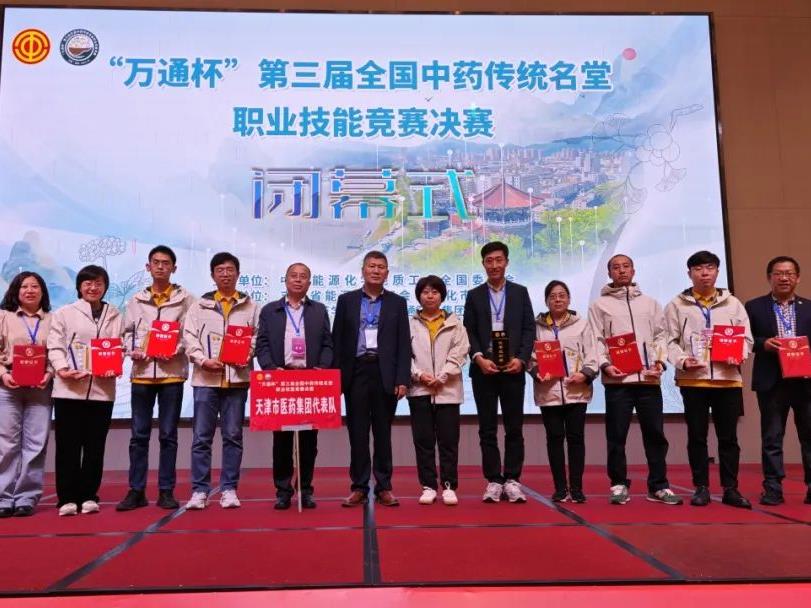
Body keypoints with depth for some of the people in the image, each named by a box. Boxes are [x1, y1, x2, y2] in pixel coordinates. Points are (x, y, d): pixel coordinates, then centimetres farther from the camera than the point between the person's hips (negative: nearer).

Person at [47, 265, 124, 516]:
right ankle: (67, 498, 9)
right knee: (68, 445, 1)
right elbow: (55, 346, 1)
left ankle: (88, 496, 16)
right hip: (69, 388, -2)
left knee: (95, 445, 7)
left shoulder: (115, 316, 13)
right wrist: (62, 369, -16)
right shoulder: (64, 313, 8)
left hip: (102, 388, 2)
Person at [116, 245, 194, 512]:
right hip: (142, 372, 2)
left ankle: (166, 491, 13)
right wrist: (132, 350, -6)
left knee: (168, 435, 5)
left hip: (172, 372, -2)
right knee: (139, 434, 6)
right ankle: (136, 491, 15)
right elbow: (128, 332, 12)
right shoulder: (137, 300, 10)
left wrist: (178, 350, -15)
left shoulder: (185, 299, 3)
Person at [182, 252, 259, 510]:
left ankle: (229, 489, 13)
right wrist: (204, 360, -12)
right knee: (201, 436, 2)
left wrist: (248, 355, -13)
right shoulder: (200, 305, 9)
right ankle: (200, 490, 10)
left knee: (233, 436, 5)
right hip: (206, 378, 0)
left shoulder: (250, 306, 8)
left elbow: (257, 336, 4)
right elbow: (189, 337, 2)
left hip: (237, 378, 0)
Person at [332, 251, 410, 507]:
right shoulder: (346, 300, 8)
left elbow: (404, 344, 3)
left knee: (383, 433, 6)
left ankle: (384, 487, 15)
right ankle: (359, 487, 14)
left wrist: (402, 379, -5)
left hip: (385, 374, 0)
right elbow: (337, 341, 6)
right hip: (356, 372, 0)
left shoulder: (397, 302, 8)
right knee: (357, 432, 4)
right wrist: (336, 378, -1)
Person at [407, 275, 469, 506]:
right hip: (419, 390, 1)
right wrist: (419, 375, -12)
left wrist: (441, 377, -11)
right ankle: (428, 486, 13)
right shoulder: (411, 324, 7)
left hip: (448, 390, 0)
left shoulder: (454, 323, 7)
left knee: (448, 441, 2)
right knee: (423, 440, 4)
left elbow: (458, 354, -1)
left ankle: (449, 486, 10)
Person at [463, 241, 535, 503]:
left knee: (514, 428, 3)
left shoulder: (520, 292, 9)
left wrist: (521, 359, -9)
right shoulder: (474, 295, 9)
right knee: (487, 429, 3)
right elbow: (468, 332, 4)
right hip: (484, 369, 0)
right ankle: (493, 481, 10)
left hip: (513, 368, 0)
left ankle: (512, 480, 11)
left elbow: (529, 329, 4)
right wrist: (478, 358, -11)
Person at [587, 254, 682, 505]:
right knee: (617, 435, 1)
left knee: (655, 434, 5)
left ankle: (658, 486, 14)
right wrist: (604, 365, -13)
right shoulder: (599, 305, 8)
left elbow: (660, 335, 12)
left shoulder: (650, 303, 17)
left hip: (648, 378, 3)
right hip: (617, 379, -2)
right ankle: (619, 485, 11)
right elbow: (595, 340, 1)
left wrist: (660, 360, -4)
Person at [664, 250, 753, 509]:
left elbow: (746, 337, 9)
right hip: (693, 379, -1)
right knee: (697, 436, 5)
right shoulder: (677, 305, 4)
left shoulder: (733, 303, 10)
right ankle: (701, 488, 15)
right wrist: (682, 360, -16)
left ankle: (730, 489, 17)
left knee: (729, 436, 7)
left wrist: (737, 355, -10)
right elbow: (670, 340, 0)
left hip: (728, 378, 2)